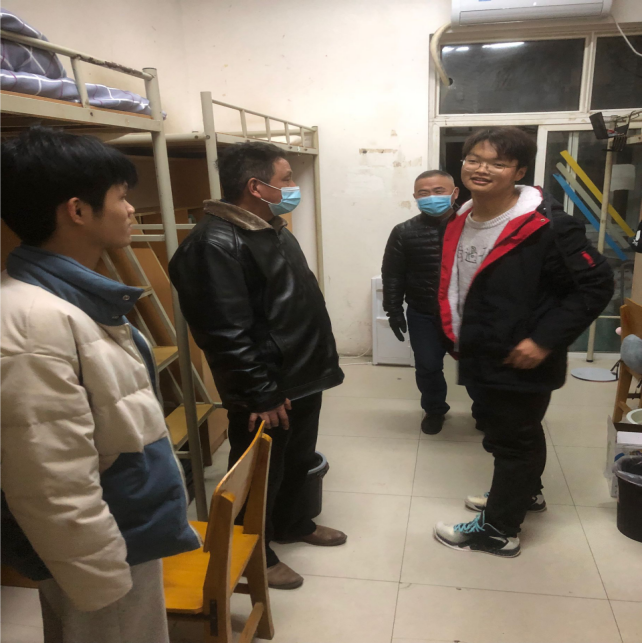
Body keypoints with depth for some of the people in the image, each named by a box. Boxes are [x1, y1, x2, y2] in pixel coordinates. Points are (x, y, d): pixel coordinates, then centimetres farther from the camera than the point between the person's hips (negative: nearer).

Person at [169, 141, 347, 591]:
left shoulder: (274, 229, 10)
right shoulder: (218, 242, -22)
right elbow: (227, 333, -26)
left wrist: (320, 363, 18)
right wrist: (260, 394, -22)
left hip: (303, 377, 10)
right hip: (267, 391, -9)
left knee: (298, 460, 25)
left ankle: (293, 524, 48)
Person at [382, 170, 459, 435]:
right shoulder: (404, 232, -4)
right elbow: (392, 275, 1)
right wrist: (394, 311, -3)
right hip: (423, 315, 1)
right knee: (428, 367, 10)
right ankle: (434, 410, 36)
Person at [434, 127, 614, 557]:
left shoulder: (546, 226, -22)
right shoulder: (461, 221, 1)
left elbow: (597, 284, -19)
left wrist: (546, 340, -22)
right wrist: (458, 335, 10)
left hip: (520, 364, -7)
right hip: (480, 358, 8)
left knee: (513, 442, 10)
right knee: (518, 434, 27)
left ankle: (498, 530, 28)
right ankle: (525, 493, 51)